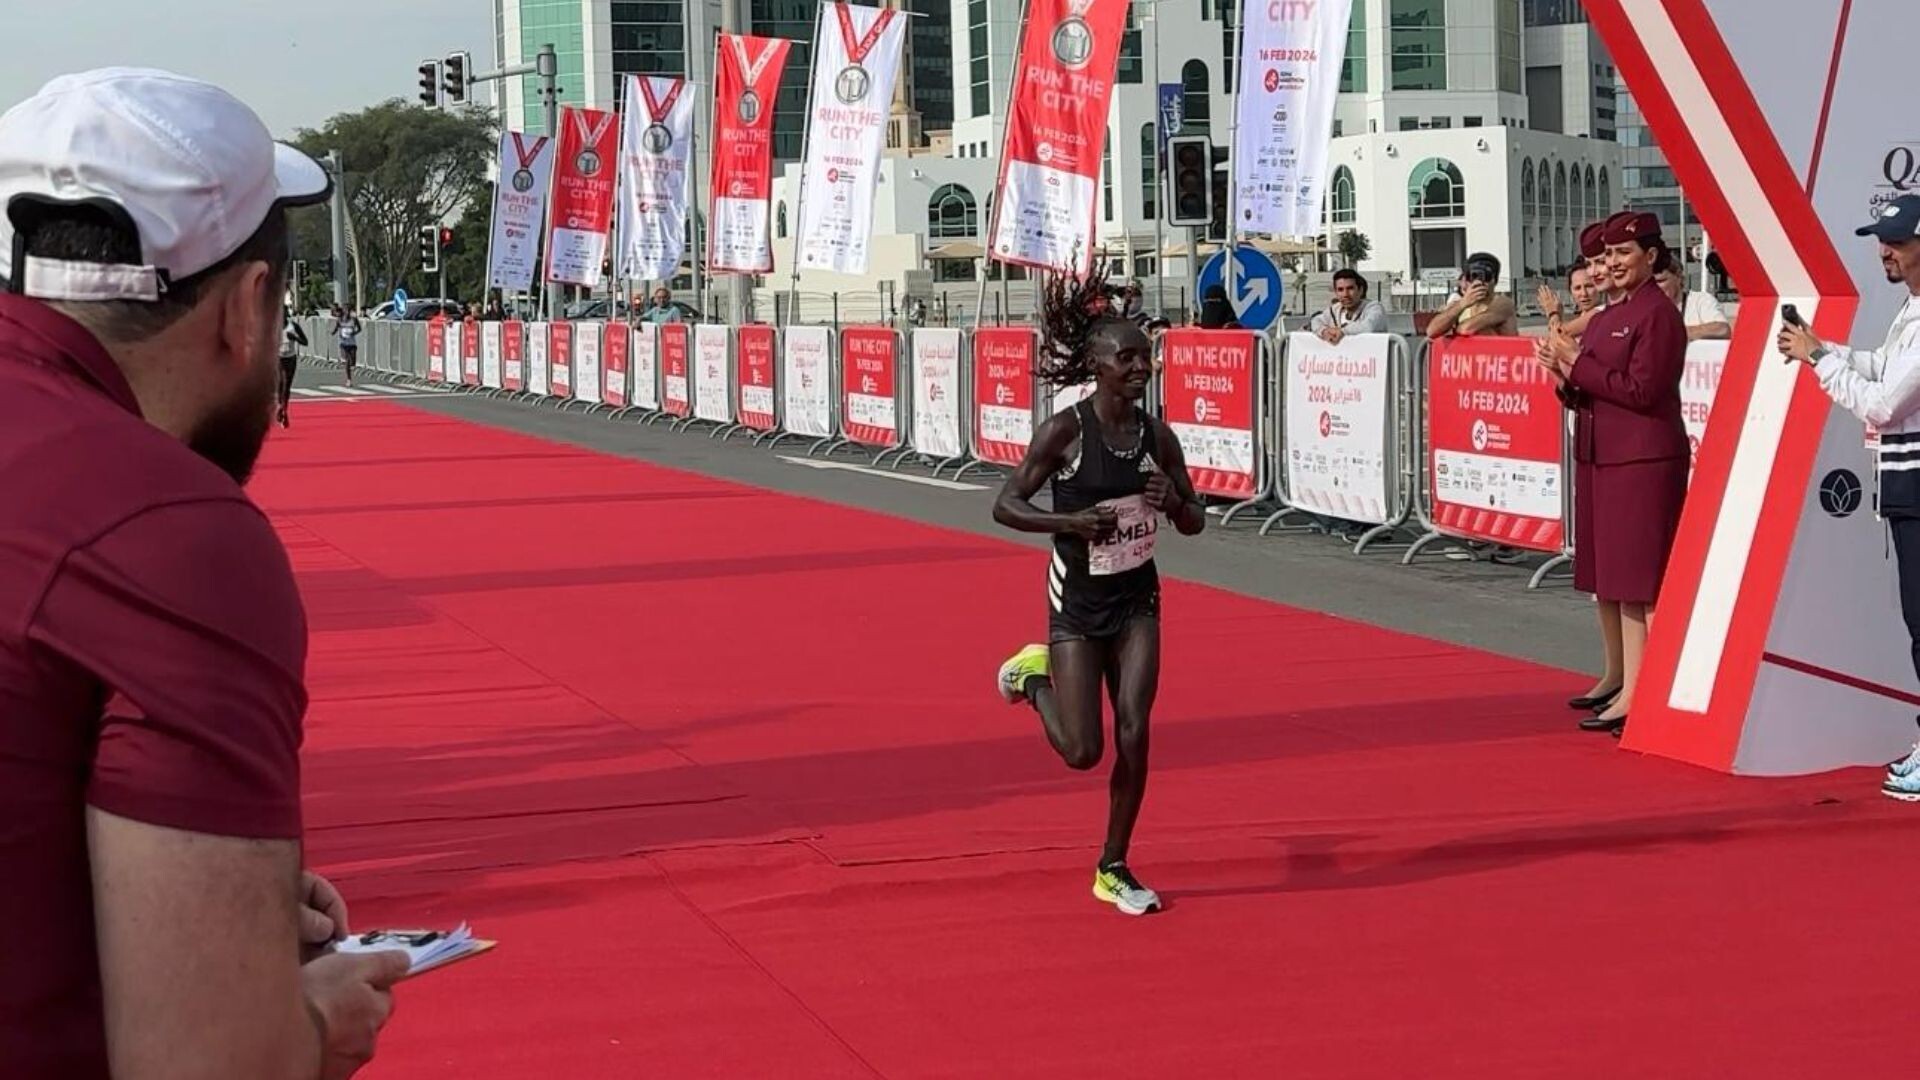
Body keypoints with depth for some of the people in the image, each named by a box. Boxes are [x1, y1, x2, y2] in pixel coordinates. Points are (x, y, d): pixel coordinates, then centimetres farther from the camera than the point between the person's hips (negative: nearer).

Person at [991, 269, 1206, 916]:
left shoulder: (1157, 437, -2)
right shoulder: (1065, 432, -15)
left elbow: (1194, 524, 7)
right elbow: (1005, 505, -12)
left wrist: (1172, 501, -16)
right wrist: (1069, 520, -26)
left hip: (1136, 600, 4)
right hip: (1077, 601, -4)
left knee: (1134, 735, -5)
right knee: (1082, 752, -5)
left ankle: (1114, 869, 12)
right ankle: (1033, 676, 28)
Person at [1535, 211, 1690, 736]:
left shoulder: (1658, 314, -10)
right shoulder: (1608, 316, 17)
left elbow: (1641, 390, -18)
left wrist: (1577, 365, -14)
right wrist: (1564, 373, -2)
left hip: (1643, 461, -9)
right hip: (1599, 455, 9)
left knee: (1636, 579, -9)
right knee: (1603, 575, 15)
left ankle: (1636, 692, -8)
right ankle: (1616, 676, 26)